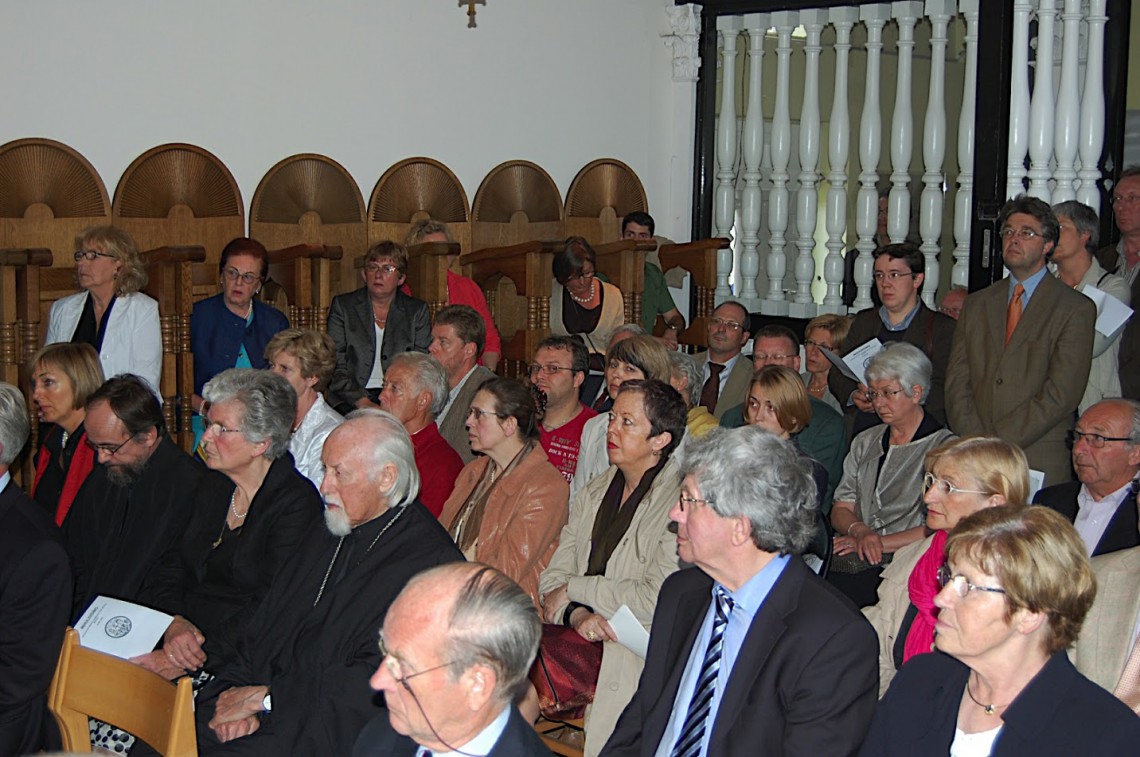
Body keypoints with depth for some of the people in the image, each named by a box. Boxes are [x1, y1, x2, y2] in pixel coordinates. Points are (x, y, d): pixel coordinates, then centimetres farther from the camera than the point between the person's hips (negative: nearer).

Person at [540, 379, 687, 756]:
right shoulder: (593, 494, 14)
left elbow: (657, 598, -17)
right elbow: (553, 577, 10)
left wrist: (574, 590, -7)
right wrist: (578, 615, -13)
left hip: (633, 652, -6)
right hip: (576, 640, 6)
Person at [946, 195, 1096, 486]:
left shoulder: (1076, 309, 1)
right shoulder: (977, 304, 15)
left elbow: (1061, 394, -9)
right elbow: (957, 383, 8)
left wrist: (997, 442, -13)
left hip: (1039, 464, -3)